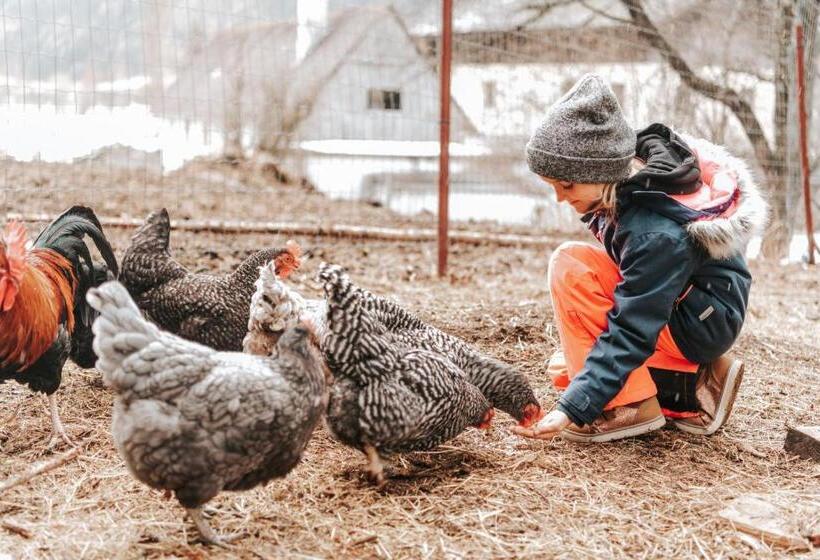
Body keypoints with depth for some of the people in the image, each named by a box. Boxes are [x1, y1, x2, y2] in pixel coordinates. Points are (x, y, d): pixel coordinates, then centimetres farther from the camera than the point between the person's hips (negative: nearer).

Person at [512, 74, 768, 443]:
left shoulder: (656, 233, -35)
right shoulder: (635, 166, -9)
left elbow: (631, 331, -33)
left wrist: (572, 410, -34)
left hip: (703, 324, -9)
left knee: (570, 265, -25)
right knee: (566, 369, 10)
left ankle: (630, 405, -18)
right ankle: (694, 387, 7)